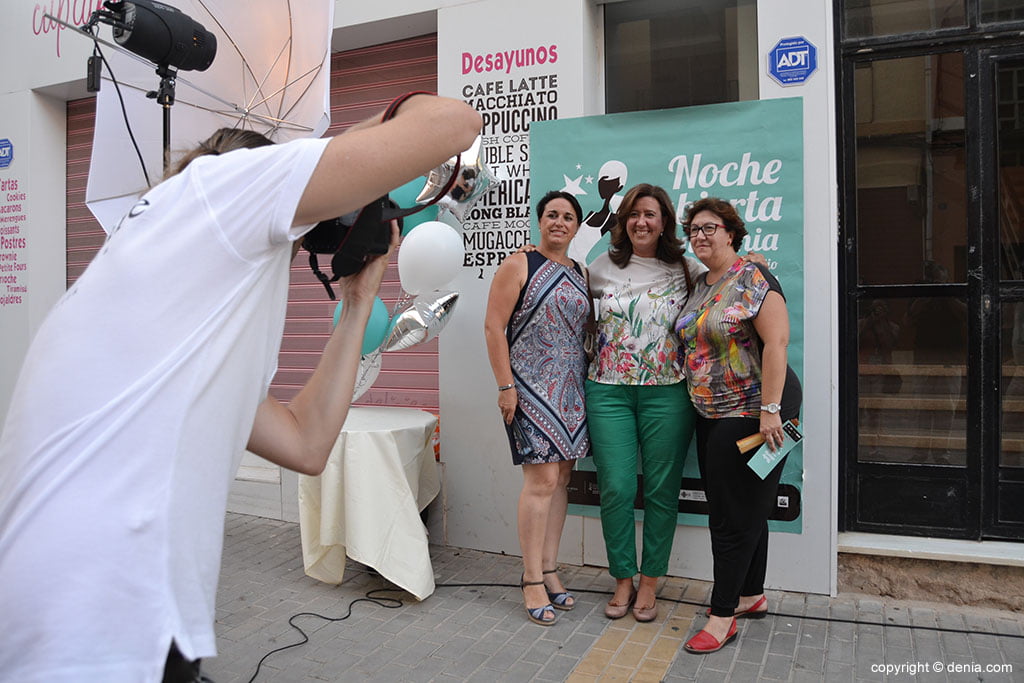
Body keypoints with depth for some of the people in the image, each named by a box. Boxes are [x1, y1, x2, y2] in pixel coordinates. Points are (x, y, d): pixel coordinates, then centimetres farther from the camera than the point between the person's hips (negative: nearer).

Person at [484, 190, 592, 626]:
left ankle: (548, 570, 21)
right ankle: (532, 581, 5)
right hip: (531, 388, -6)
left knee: (561, 479, 9)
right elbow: (493, 327, -9)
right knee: (542, 479, -8)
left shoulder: (580, 274, 15)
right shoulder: (518, 266, -3)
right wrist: (505, 385, -14)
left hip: (571, 389, 6)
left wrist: (591, 382, 10)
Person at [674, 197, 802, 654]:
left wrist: (769, 408, -24)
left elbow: (776, 341, -20)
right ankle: (752, 596, 32)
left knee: (735, 514, -2)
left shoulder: (752, 279, -13)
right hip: (711, 413, 8)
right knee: (744, 508, 18)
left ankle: (722, 616, 8)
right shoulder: (698, 286, 12)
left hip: (752, 412, -8)